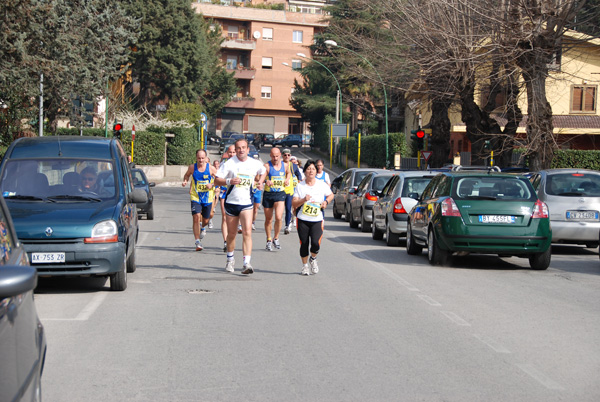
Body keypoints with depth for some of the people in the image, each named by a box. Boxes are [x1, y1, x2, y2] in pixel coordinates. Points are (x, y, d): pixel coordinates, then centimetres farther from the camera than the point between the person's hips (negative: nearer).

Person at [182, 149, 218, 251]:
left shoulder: (211, 168, -8)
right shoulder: (192, 167, -4)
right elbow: (187, 174, 17)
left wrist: (212, 185, -16)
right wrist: (185, 181, -3)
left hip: (207, 197, 1)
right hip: (195, 197, -1)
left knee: (205, 220, 12)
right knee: (196, 217, -17)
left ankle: (203, 228, 52)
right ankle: (198, 242, -12)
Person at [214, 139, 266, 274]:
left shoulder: (255, 164, 2)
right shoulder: (229, 163, -6)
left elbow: (263, 171, 25)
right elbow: (217, 180, -7)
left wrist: (260, 182, 6)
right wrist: (229, 181, -25)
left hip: (246, 203, 0)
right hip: (231, 202, 0)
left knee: (247, 232, -15)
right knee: (231, 234, 11)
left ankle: (247, 263, -19)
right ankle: (230, 260, 34)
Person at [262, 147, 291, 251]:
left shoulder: (285, 165, 5)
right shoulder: (267, 166, -8)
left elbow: (288, 173, 28)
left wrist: (287, 179, 7)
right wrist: (266, 181, -42)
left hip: (280, 194, 1)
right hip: (268, 194, -1)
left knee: (279, 217, -17)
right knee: (268, 219, 9)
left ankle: (276, 238, 5)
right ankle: (269, 240, 27)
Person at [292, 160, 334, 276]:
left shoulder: (322, 184, 4)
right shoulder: (300, 186, 2)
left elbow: (331, 195, 20)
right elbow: (294, 204, -2)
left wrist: (326, 202, 0)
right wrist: (303, 200, -19)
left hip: (317, 219, 0)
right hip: (302, 220, 0)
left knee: (316, 243, -15)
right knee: (304, 244, 0)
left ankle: (313, 259, 16)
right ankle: (305, 265, 23)